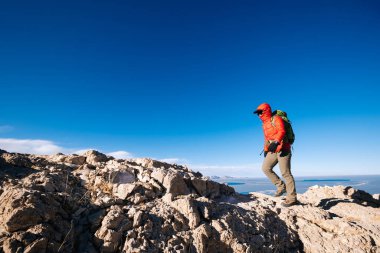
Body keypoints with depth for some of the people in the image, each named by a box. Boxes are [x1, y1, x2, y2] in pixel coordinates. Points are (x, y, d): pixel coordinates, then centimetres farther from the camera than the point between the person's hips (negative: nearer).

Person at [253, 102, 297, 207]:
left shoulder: (276, 119, -7)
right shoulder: (264, 124, 19)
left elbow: (282, 131, -24)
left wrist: (276, 142, -39)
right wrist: (265, 150, 26)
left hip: (283, 149, -8)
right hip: (273, 151, 8)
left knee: (285, 173, -6)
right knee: (265, 168, 1)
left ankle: (292, 198, 2)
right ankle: (281, 186, 13)